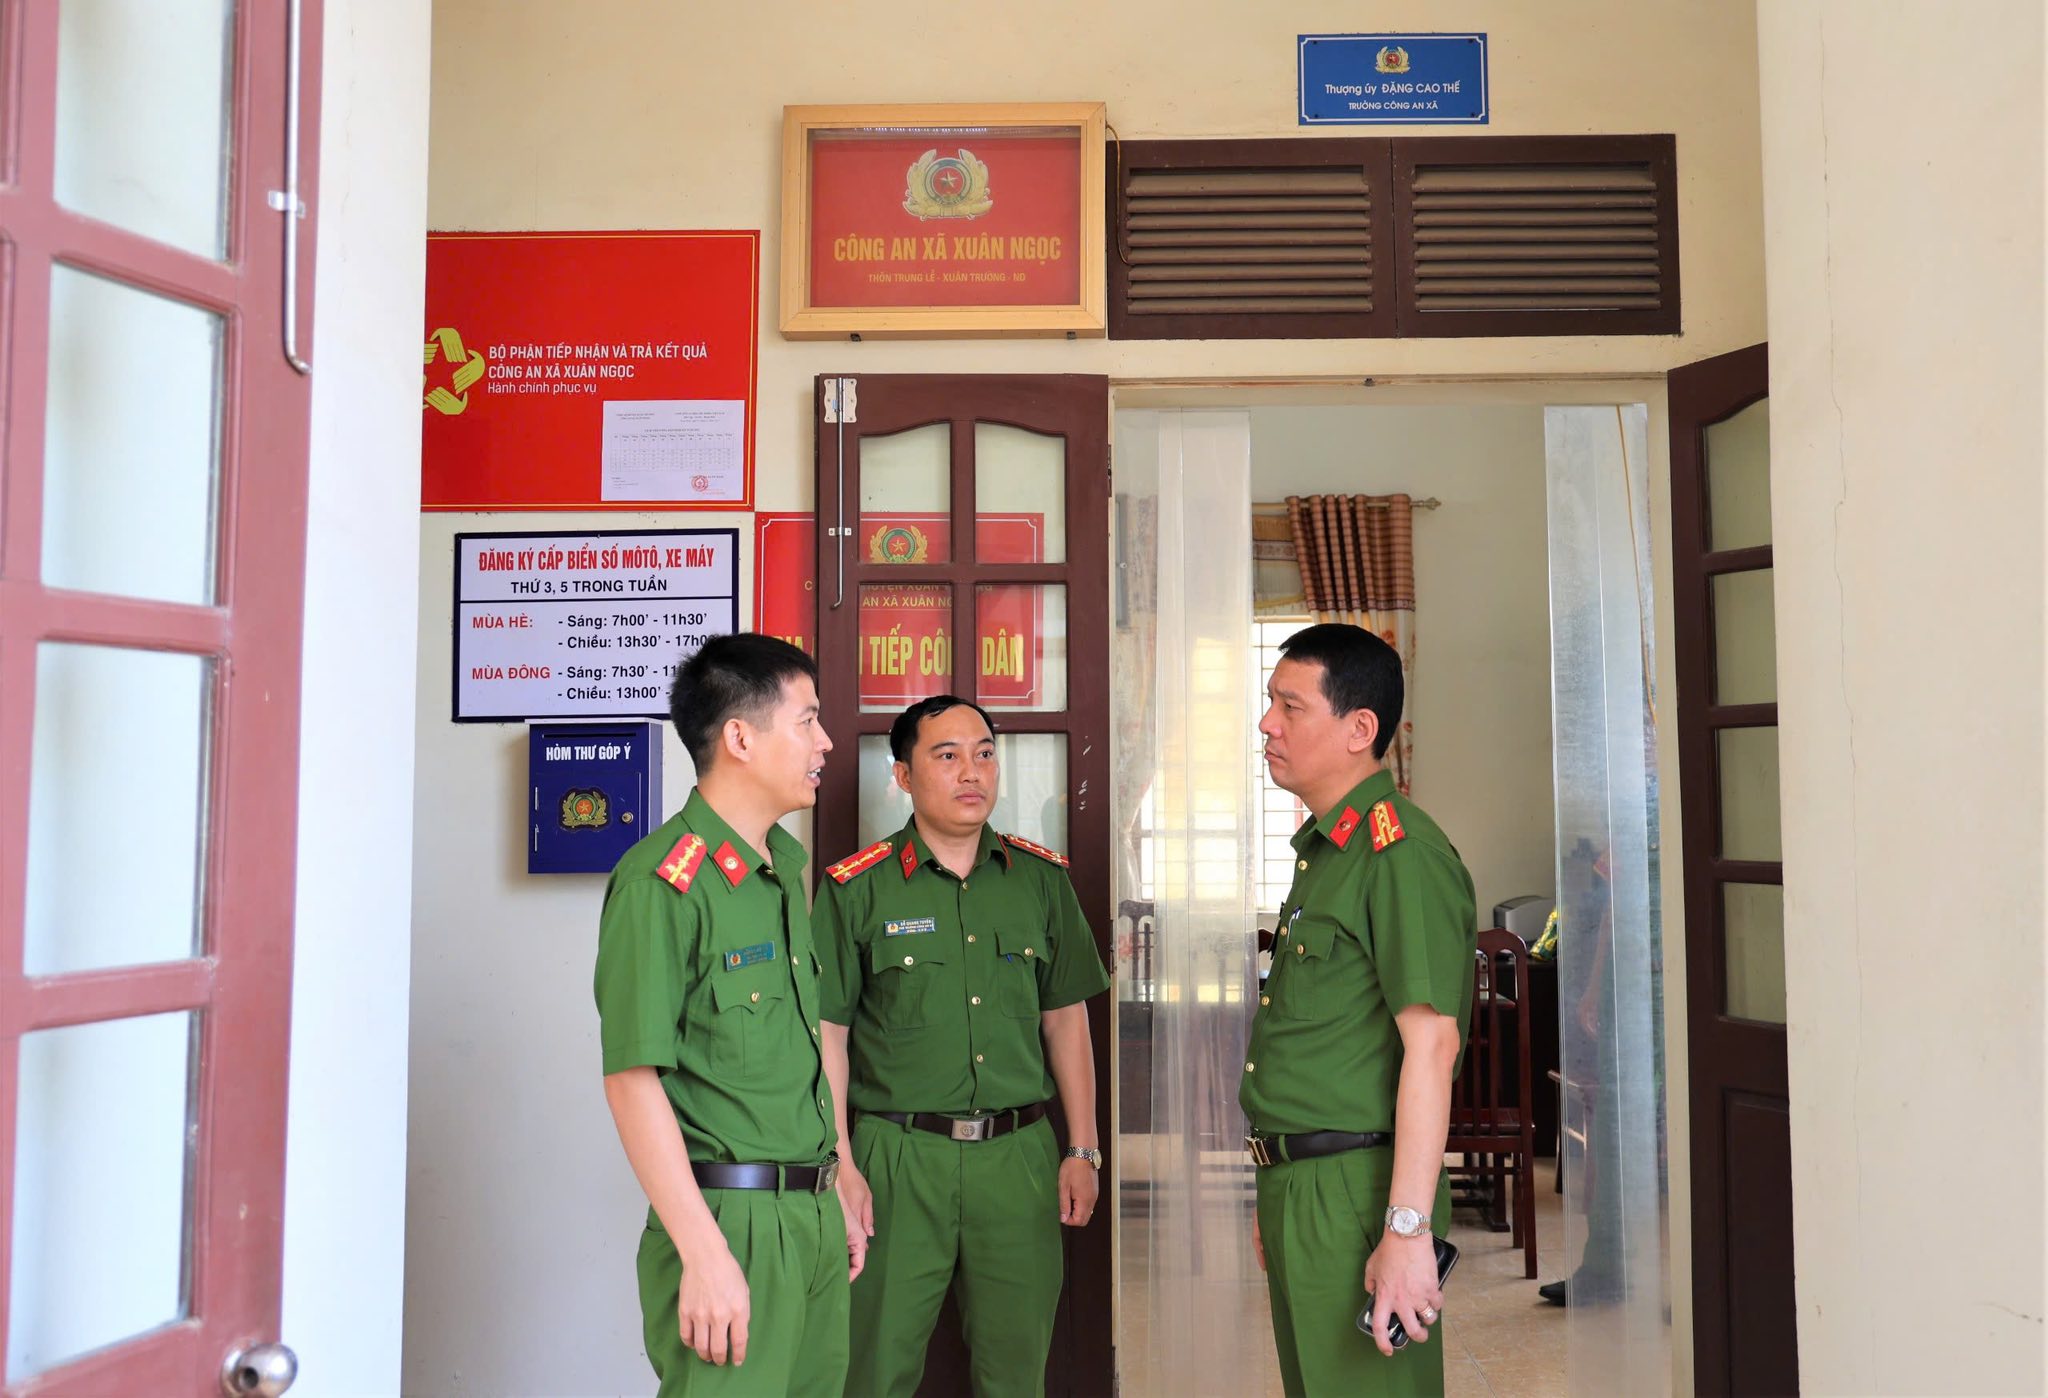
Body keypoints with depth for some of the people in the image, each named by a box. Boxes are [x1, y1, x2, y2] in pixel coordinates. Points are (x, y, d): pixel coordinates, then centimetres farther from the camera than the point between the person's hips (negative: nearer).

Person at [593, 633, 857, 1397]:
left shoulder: (789, 865, 12)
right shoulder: (663, 881, -14)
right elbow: (633, 1077, -17)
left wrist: (836, 1197, 18)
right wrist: (704, 1254, -19)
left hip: (812, 1213, 8)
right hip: (729, 1217, -8)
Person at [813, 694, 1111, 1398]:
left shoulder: (1043, 878, 8)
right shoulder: (856, 889, -2)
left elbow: (1065, 1021, 12)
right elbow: (828, 1033, -2)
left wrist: (1082, 1150, 8)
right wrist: (839, 1166, -6)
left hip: (1020, 1155, 3)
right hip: (899, 1155, -3)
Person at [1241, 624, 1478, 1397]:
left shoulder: (1401, 854, -17)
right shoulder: (1320, 852, 15)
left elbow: (1431, 1045, -22)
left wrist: (1407, 1230, -24)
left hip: (1358, 1191, -10)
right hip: (1297, 1187, 10)